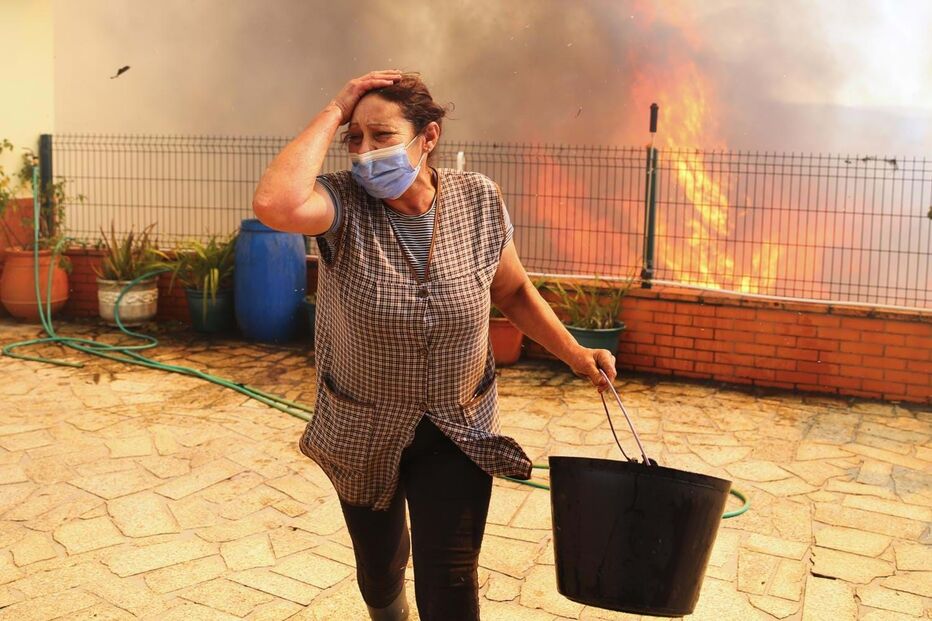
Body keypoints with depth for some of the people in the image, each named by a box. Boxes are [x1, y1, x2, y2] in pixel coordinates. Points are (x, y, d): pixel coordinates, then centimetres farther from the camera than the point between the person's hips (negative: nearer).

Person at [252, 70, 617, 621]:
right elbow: (275, 204, -43)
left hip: (459, 431, 0)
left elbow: (513, 291, 3)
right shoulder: (344, 203, -20)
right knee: (378, 566, 23)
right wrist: (334, 114, -32)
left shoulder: (479, 200, -13)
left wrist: (576, 355, -8)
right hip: (363, 431, 0)